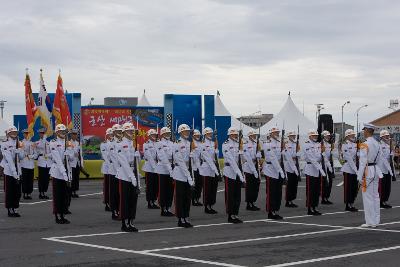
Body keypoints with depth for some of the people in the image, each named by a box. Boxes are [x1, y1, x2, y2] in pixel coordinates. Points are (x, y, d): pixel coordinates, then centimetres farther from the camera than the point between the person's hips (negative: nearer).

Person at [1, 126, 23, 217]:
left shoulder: (18, 143, 10)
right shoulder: (5, 144, -9)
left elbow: (22, 157, 5)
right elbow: (9, 159, -15)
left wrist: (19, 148, -12)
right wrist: (14, 172, -19)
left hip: (18, 171, 6)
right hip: (8, 171, -6)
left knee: (17, 192, 7)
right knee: (9, 192, 1)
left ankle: (15, 209, 15)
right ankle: (10, 210, 7)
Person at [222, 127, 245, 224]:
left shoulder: (238, 144, 14)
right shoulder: (226, 145, -7)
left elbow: (241, 160, 16)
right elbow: (231, 159, -16)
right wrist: (239, 173, -22)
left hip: (238, 173, 7)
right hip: (230, 173, -6)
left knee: (238, 195, 8)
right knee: (230, 195, 0)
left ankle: (235, 215, 14)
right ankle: (230, 216, 5)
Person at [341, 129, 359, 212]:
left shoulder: (355, 145, 13)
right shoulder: (345, 145, -10)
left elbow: (358, 157, 10)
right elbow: (349, 158, -15)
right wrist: (355, 169, -18)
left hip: (355, 169, 7)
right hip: (348, 169, -7)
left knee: (355, 188, 9)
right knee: (348, 188, -1)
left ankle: (352, 204, 17)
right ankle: (348, 205, 5)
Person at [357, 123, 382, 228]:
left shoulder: (364, 145, -16)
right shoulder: (377, 144, 8)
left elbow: (363, 162, -17)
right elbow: (378, 158, 12)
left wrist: (360, 177, -14)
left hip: (368, 171, -8)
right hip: (376, 170, 8)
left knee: (368, 197, -1)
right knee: (375, 196, 12)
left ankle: (370, 222, 2)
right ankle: (376, 220, 17)